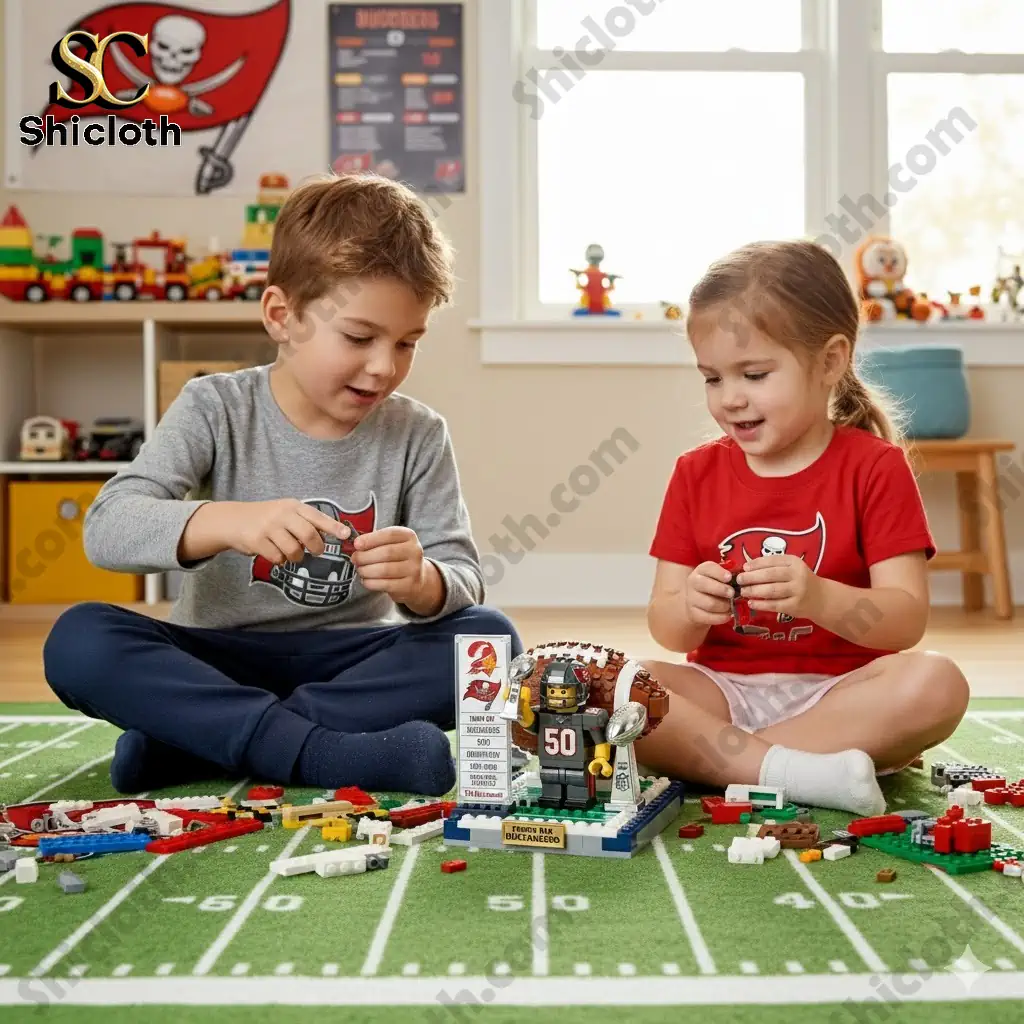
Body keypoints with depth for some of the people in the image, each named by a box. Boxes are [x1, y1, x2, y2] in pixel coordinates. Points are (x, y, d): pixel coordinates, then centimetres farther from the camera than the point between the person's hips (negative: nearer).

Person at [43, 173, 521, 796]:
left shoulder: (419, 435, -1)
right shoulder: (215, 410, -5)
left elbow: (464, 581, -6)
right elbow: (107, 528, -17)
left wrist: (421, 582, -31)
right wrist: (226, 521, -37)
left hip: (351, 663, 2)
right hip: (220, 660, -1)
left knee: (489, 637, -25)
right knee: (79, 639, -26)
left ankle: (197, 739, -26)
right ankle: (323, 753, -33)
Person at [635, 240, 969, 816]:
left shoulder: (875, 468, 0)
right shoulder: (696, 473, 7)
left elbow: (908, 620, -10)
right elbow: (666, 631, 3)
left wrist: (819, 597, -29)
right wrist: (688, 607, -21)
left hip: (837, 692, -1)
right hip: (723, 689, 1)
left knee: (936, 684, -32)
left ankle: (708, 755, -26)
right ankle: (789, 772, -29)